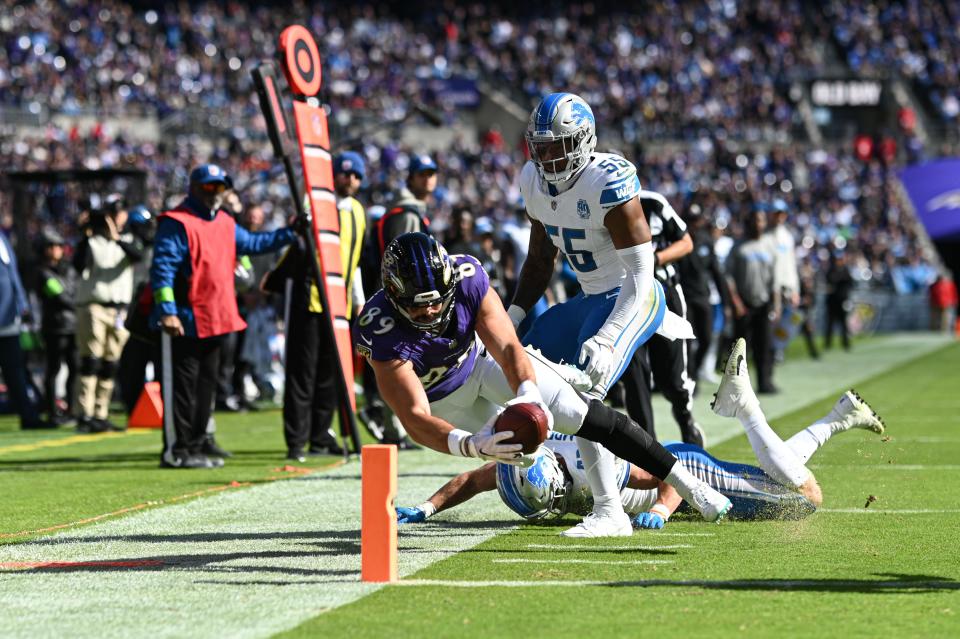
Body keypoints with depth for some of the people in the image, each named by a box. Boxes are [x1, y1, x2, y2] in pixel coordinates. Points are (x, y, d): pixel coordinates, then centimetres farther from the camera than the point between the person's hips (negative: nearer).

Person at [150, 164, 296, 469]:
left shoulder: (225, 224, 16)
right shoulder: (176, 223, -11)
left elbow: (254, 243, 29)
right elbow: (162, 268, -17)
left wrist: (290, 233, 24)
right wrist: (167, 311, -25)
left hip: (215, 322, 9)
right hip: (185, 323, -9)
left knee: (206, 385, 12)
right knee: (181, 386, -7)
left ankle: (194, 449, 19)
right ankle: (175, 451, -3)